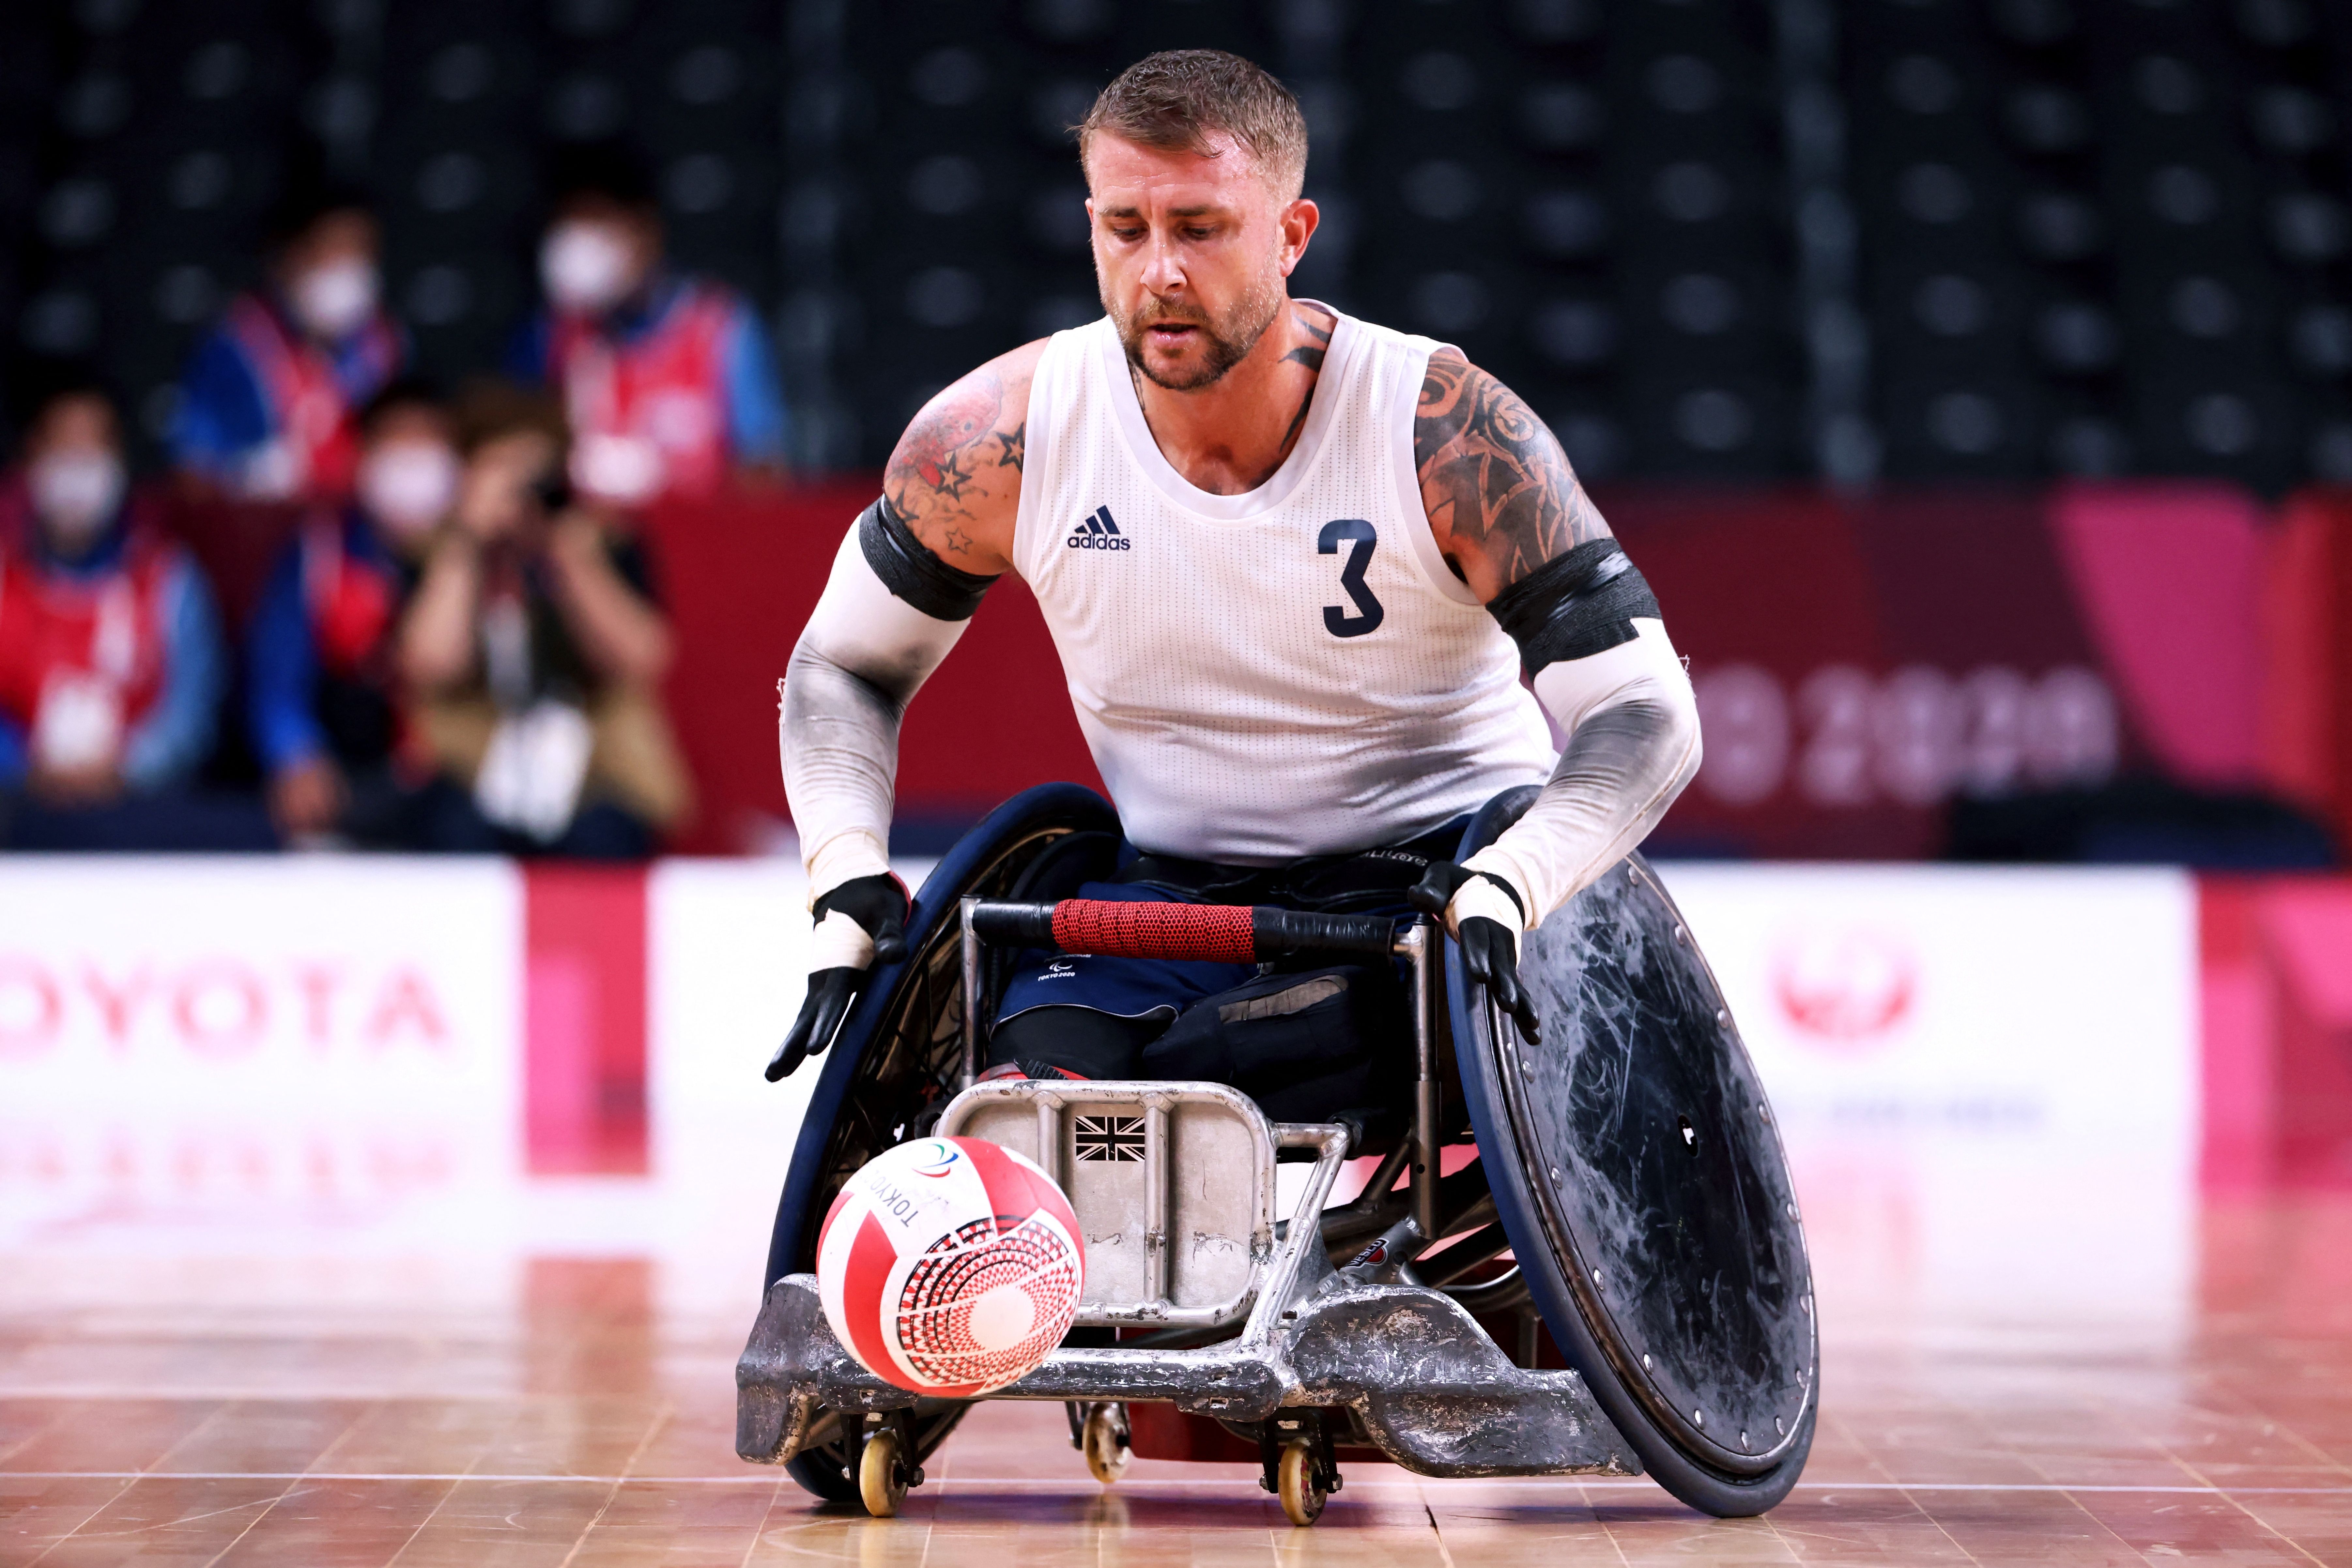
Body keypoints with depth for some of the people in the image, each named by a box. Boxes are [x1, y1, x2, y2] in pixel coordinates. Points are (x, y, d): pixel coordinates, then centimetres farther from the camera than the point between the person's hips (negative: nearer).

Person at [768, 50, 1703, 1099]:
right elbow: (843, 664, 9)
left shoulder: (1448, 431, -15)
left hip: (1433, 881, -2)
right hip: (1172, 888, 2)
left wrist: (1506, 887, -34)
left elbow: (1644, 717, -16)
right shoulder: (1004, 434, -7)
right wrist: (848, 882, -8)